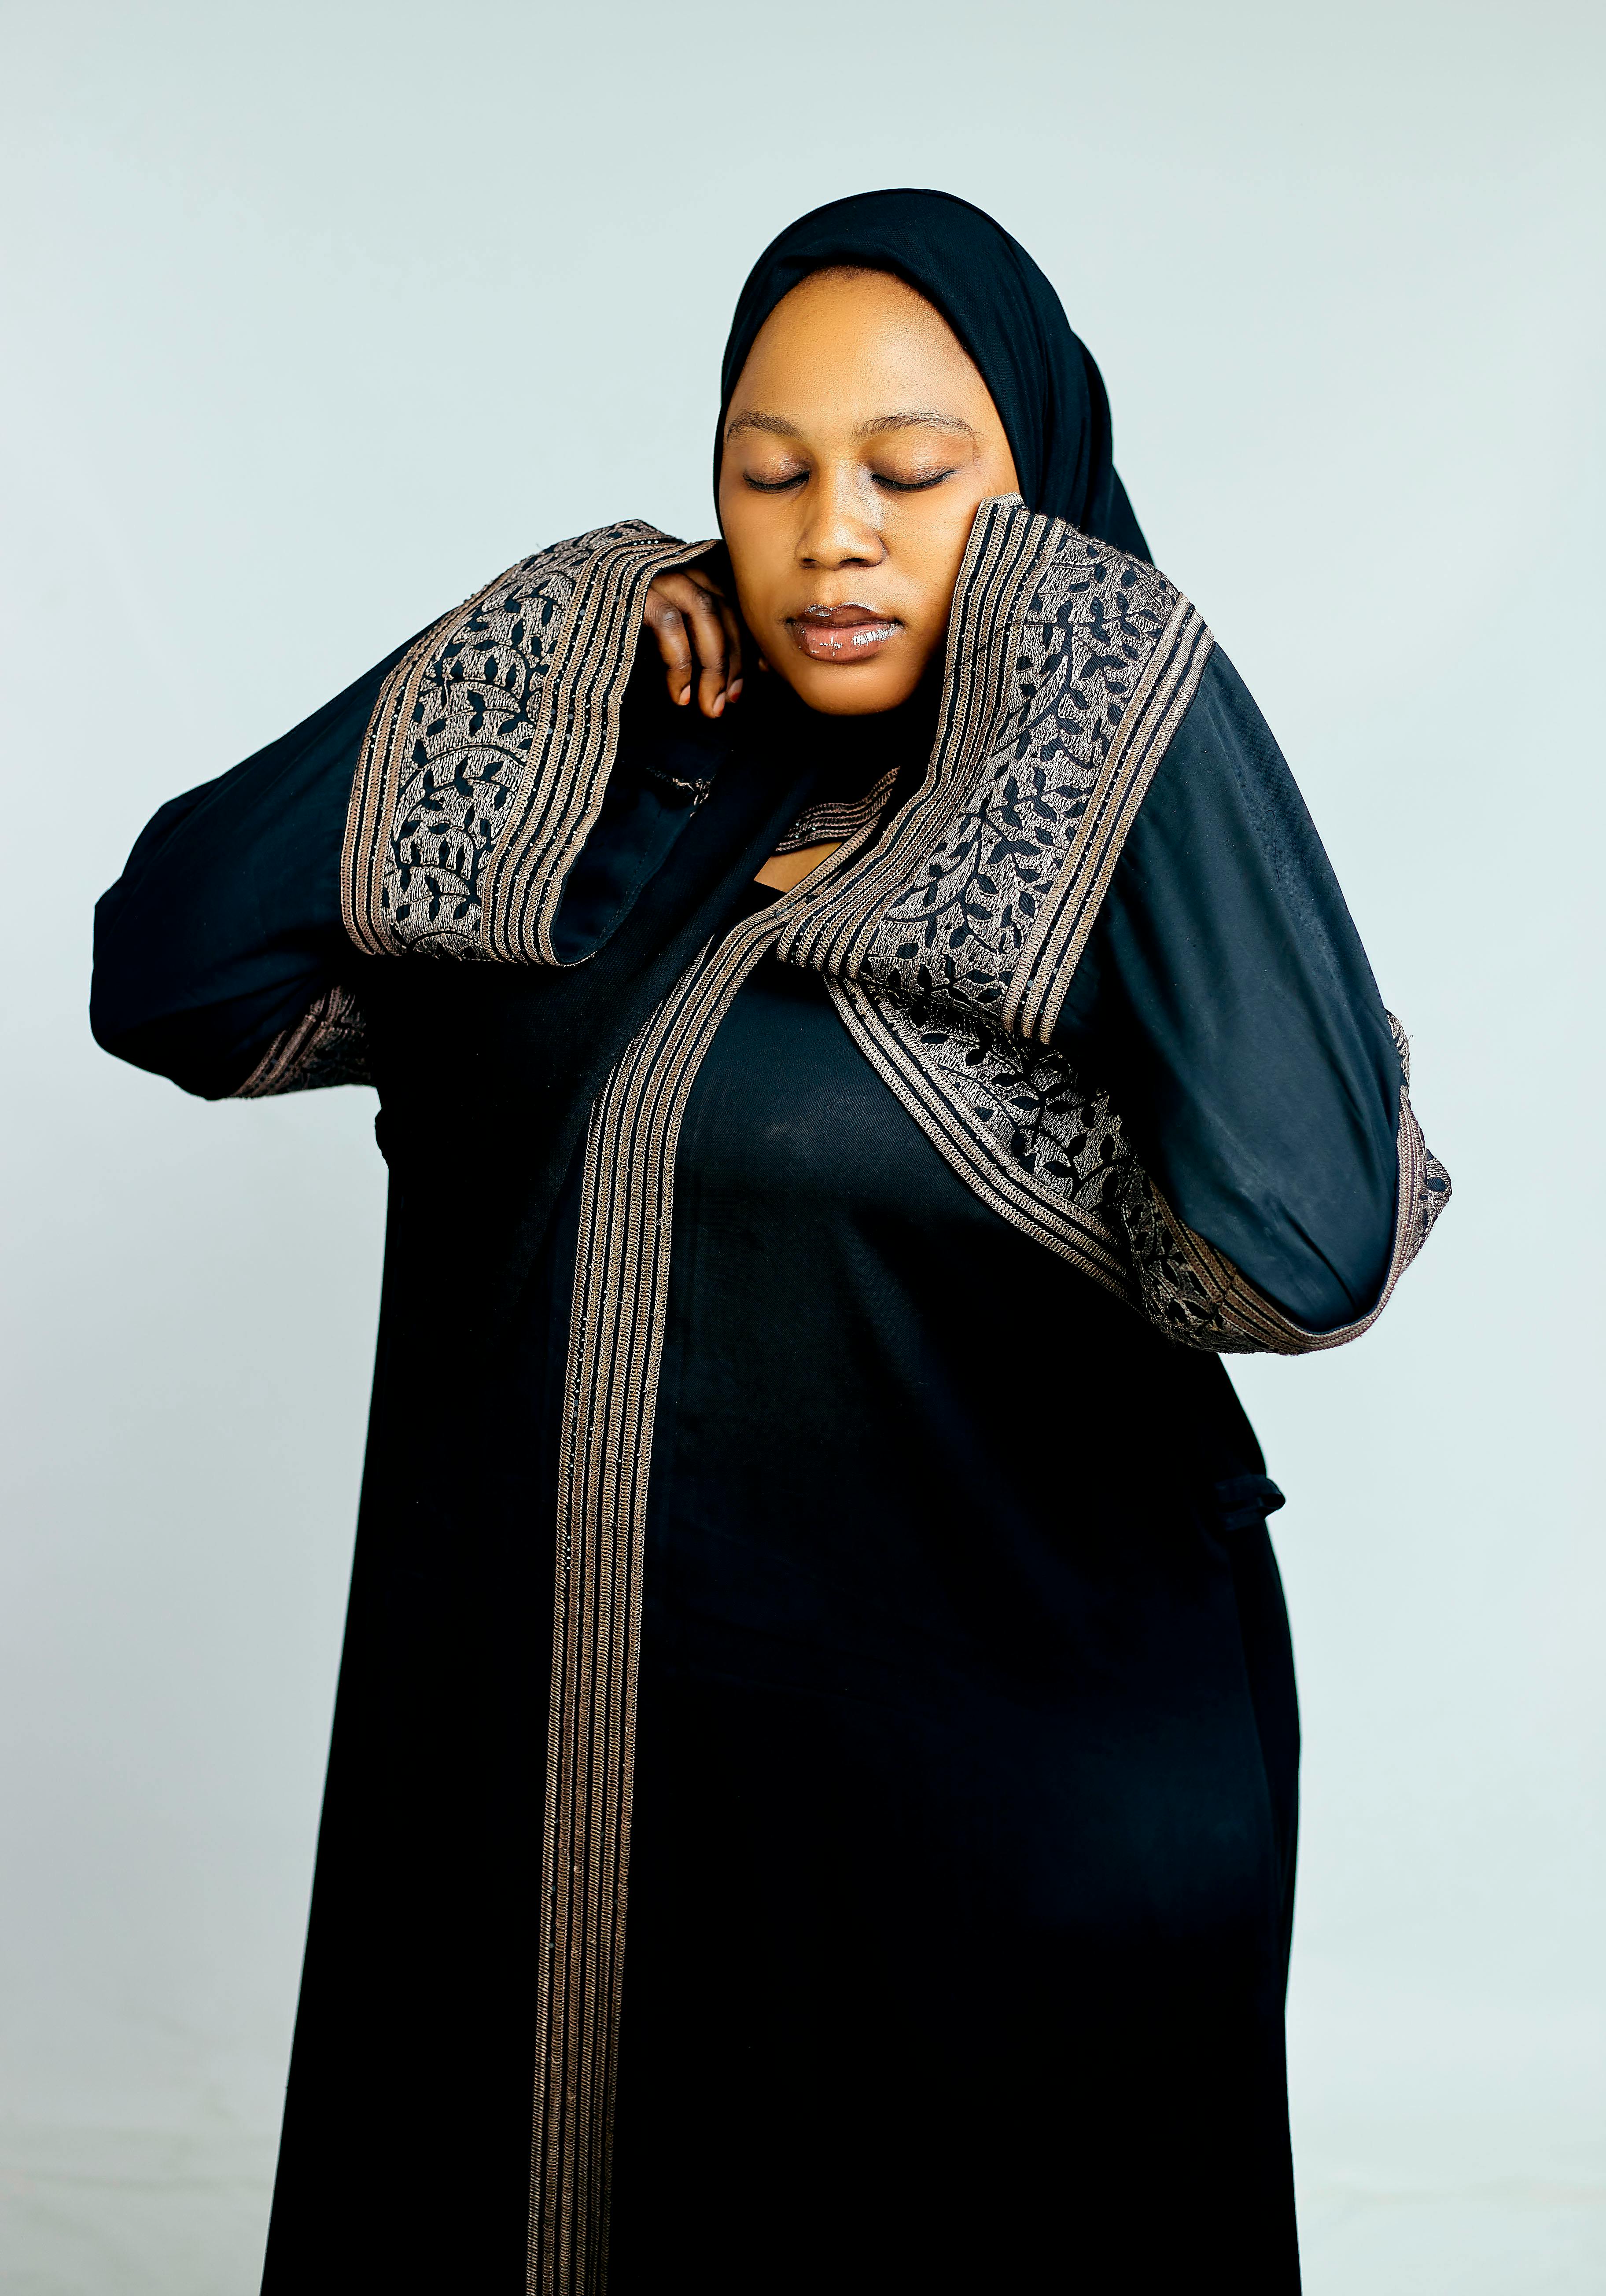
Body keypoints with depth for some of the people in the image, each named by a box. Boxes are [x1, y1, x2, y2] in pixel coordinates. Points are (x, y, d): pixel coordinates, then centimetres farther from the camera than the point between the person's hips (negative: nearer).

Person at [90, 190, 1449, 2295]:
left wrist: (1155, 700, -21)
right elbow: (167, 977, -5)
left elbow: (1313, 1249, -28)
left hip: (1003, 1837, -4)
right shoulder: (582, 813, 3)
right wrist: (549, 652, -7)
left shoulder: (1108, 857, -9)